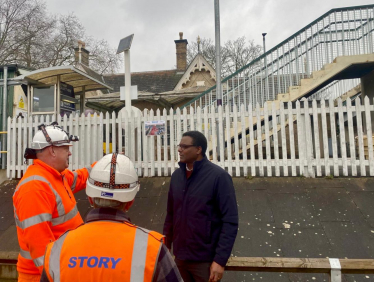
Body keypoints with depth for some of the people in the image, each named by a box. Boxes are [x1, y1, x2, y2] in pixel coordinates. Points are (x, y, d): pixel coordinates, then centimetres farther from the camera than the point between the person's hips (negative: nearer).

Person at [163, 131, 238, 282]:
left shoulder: (218, 177, -15)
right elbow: (170, 214, 8)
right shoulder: (176, 175, 1)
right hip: (179, 257, 5)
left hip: (206, 260, -5)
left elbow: (230, 222, -15)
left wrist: (220, 259, -17)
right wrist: (166, 246, 8)